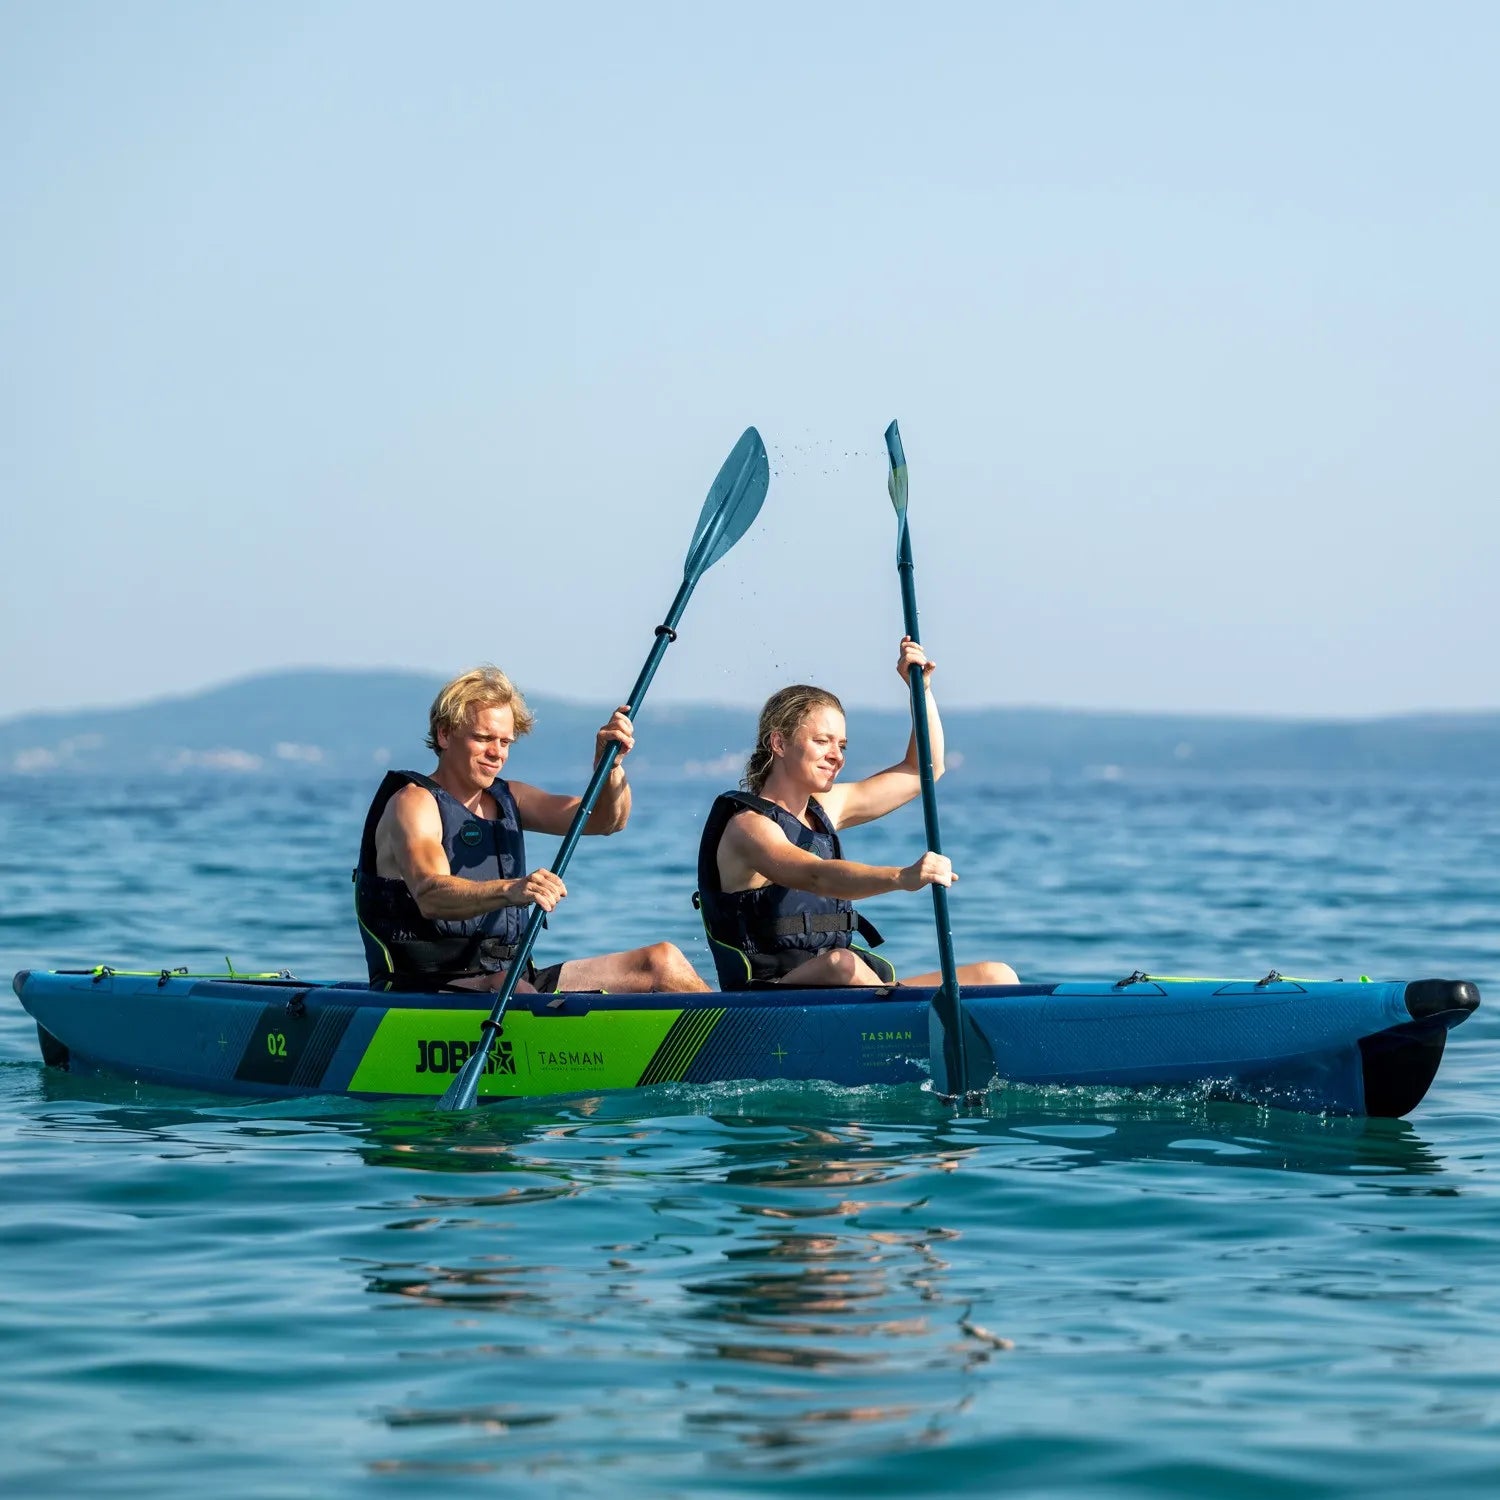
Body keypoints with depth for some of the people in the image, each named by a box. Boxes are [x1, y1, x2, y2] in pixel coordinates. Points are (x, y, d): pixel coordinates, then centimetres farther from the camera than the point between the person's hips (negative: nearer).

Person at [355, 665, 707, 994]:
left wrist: (610, 766, -13)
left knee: (662, 961, 0)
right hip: (424, 987, -8)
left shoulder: (508, 799, 18)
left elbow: (605, 820, 9)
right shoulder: (413, 802, -7)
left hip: (509, 981, 8)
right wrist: (510, 891, -45)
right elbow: (429, 896, -27)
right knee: (507, 986, -41)